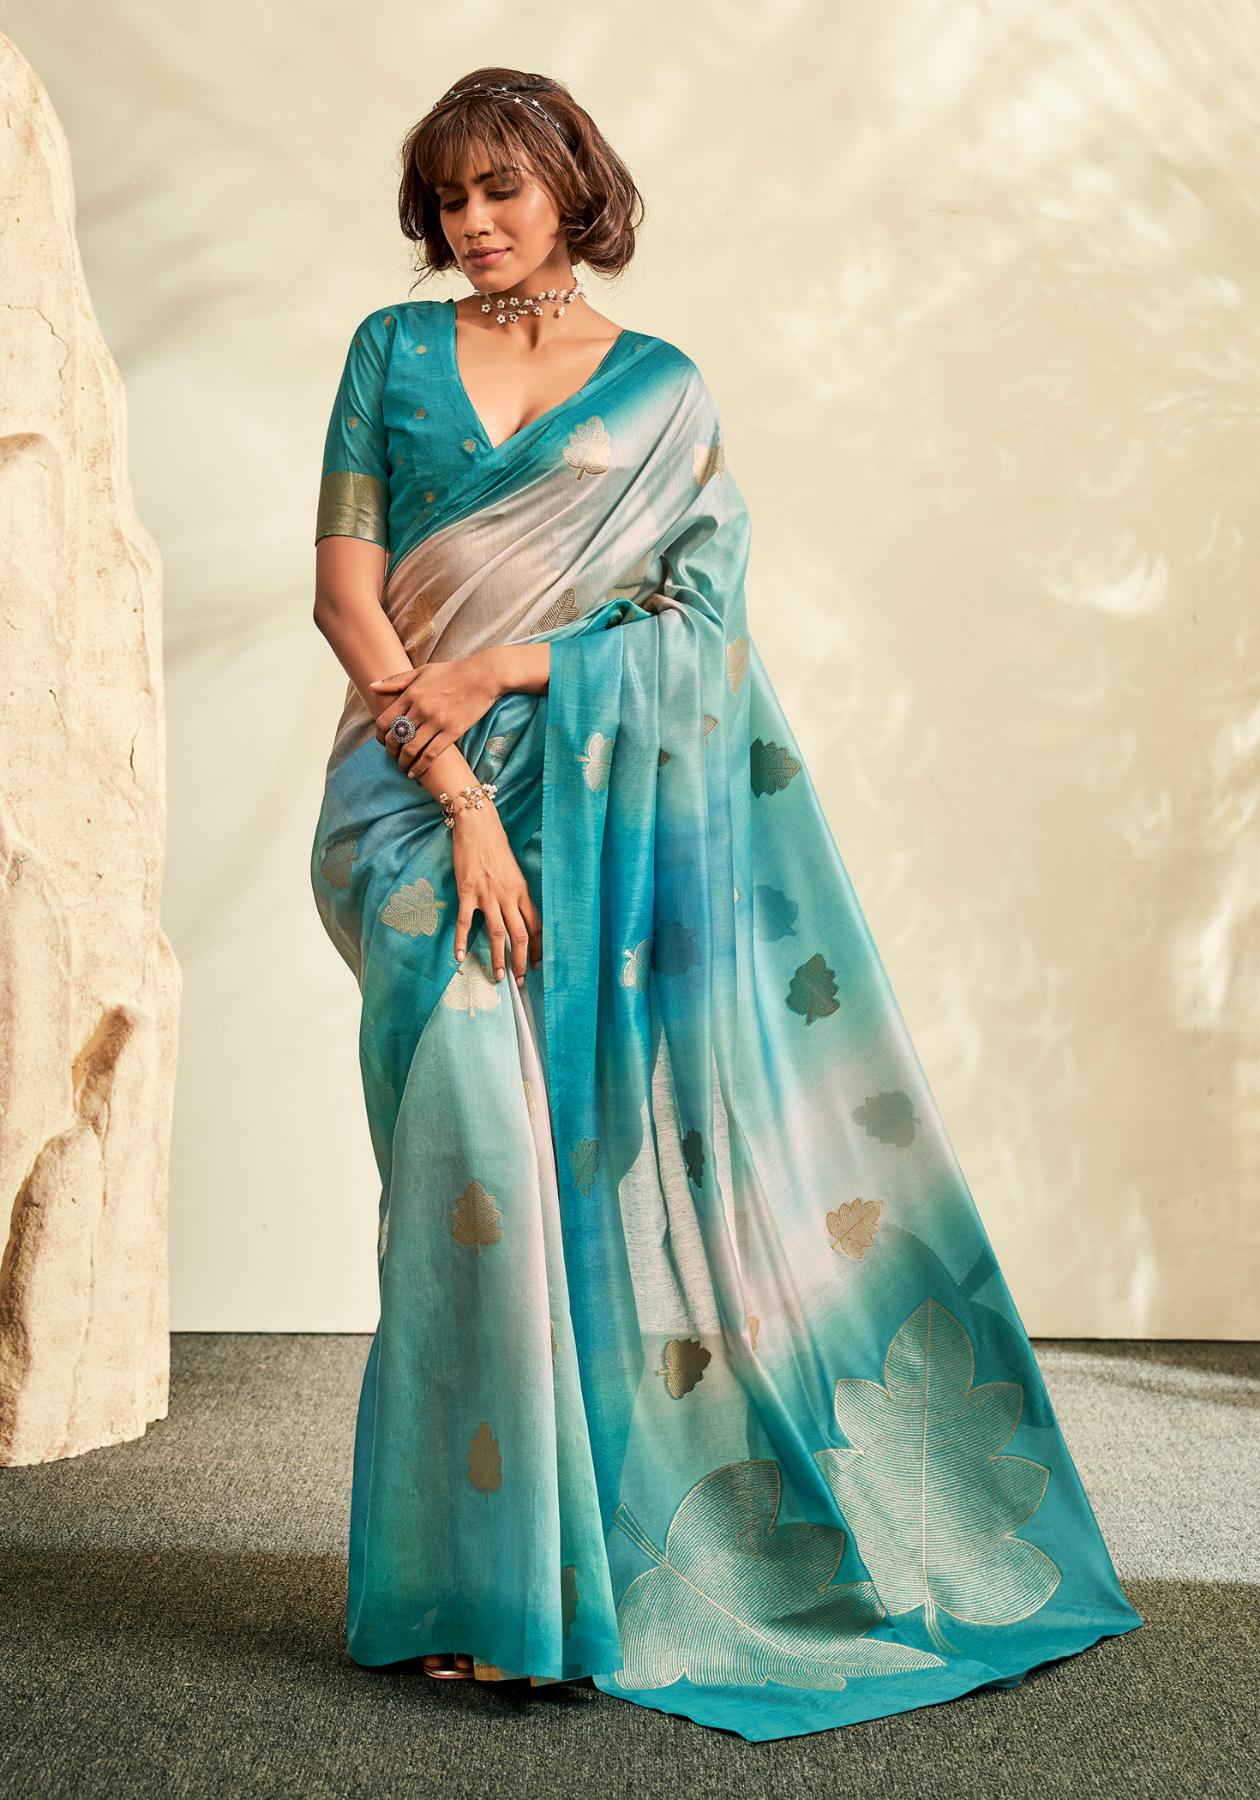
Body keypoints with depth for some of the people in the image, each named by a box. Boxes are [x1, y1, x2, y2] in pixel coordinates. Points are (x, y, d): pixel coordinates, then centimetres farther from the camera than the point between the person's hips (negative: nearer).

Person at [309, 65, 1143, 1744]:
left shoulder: (664, 390, 11)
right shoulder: (394, 351, 11)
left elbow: (705, 622, 2)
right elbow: (346, 586, 1)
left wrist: (508, 668, -11)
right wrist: (457, 790, -12)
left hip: (610, 810, 1)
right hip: (425, 789, 0)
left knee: (614, 1145, -4)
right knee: (481, 1124, -16)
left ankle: (633, 1549, 11)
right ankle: (488, 1582, -6)